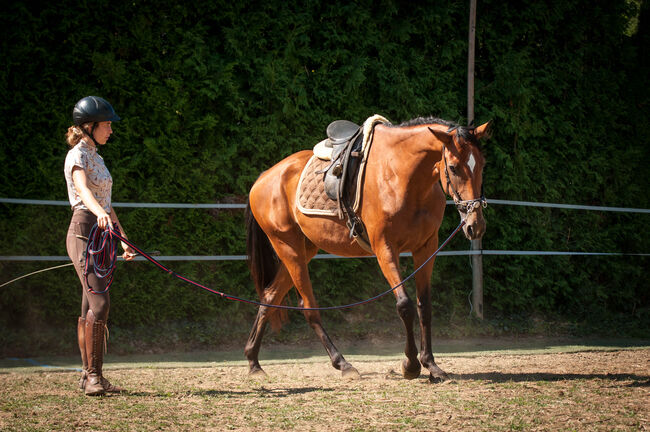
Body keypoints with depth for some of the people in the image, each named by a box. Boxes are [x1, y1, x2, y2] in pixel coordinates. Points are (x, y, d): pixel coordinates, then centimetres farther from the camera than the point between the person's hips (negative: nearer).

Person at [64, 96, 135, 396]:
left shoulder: (95, 156, 19)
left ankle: (89, 376, 9)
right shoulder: (78, 155, -9)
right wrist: (100, 212, -49)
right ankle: (93, 376, -18)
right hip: (84, 232, -9)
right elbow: (83, 189, -29)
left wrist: (123, 238, 29)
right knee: (100, 302, -18)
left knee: (91, 308, 8)